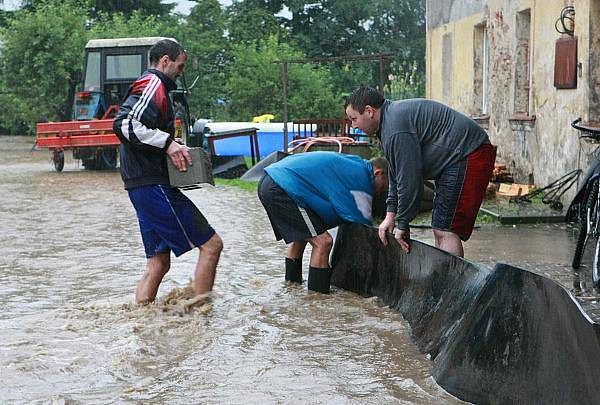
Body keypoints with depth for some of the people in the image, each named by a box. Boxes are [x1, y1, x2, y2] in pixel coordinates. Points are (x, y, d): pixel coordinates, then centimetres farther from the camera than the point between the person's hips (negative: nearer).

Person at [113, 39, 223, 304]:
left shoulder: (148, 85, 24)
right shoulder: (153, 84, -9)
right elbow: (125, 124, -24)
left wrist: (174, 146, 20)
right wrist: (167, 143, -26)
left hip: (142, 187, 11)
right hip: (154, 184, -11)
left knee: (158, 262, 12)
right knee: (211, 245, -8)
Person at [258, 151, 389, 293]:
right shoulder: (360, 176, -7)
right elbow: (362, 220, -3)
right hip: (282, 189, -10)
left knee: (300, 236, 27)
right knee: (323, 241, -8)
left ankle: (292, 282, 37)